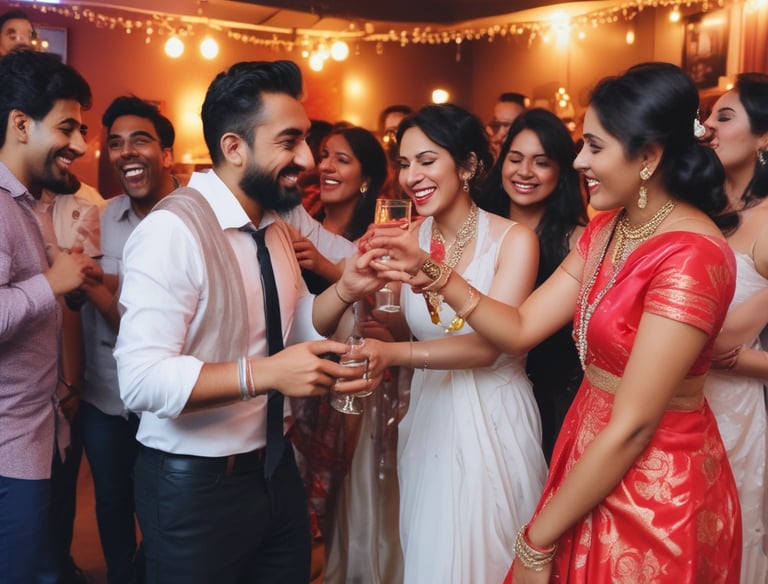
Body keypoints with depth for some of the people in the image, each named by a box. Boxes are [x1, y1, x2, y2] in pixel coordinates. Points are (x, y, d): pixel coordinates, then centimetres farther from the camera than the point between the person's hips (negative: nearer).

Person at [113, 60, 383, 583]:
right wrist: (265, 374, -35)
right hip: (195, 487, -7)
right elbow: (141, 379, -26)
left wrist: (345, 291, -7)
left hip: (275, 469, 8)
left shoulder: (274, 226, 6)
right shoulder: (173, 230, -21)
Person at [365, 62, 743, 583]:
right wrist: (433, 274, -13)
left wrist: (537, 540, -17)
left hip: (654, 494, -7)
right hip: (592, 461, 7)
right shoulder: (606, 230, 2)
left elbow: (632, 426, -24)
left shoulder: (692, 256, -24)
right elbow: (521, 329, -1)